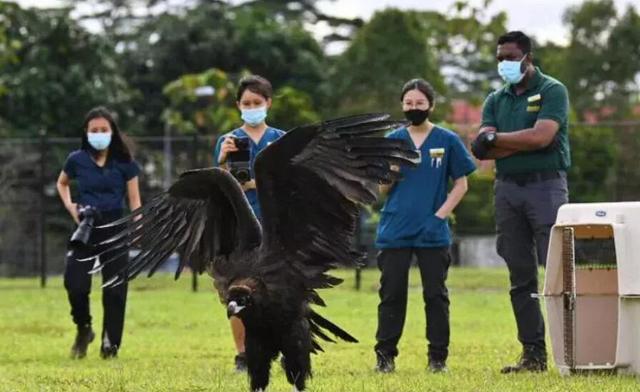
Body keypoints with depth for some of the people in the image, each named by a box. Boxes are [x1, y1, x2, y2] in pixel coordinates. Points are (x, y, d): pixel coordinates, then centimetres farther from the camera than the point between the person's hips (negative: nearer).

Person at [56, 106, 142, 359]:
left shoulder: (124, 162, 0)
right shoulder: (77, 160, 3)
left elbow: (134, 200, 2)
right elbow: (61, 183, 24)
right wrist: (69, 206, 7)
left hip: (115, 228, -1)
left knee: (115, 290, -2)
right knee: (76, 285, -11)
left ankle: (110, 345, 8)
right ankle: (83, 329, 17)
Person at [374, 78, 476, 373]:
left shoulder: (447, 140, 0)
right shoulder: (393, 140, 5)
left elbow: (461, 184, 3)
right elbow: (382, 189, 7)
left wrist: (440, 215, -7)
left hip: (432, 233, -1)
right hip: (394, 232, 2)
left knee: (435, 295, 3)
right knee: (391, 294, 3)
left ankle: (438, 357, 8)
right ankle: (385, 356, 7)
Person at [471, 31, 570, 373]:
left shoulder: (552, 91, -1)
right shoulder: (496, 100, 15)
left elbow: (542, 136, -16)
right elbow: (482, 150, 2)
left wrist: (495, 139, -6)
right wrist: (524, 143, -9)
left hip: (546, 186, -6)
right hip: (507, 188, 6)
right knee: (520, 277, 5)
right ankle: (533, 354, 7)